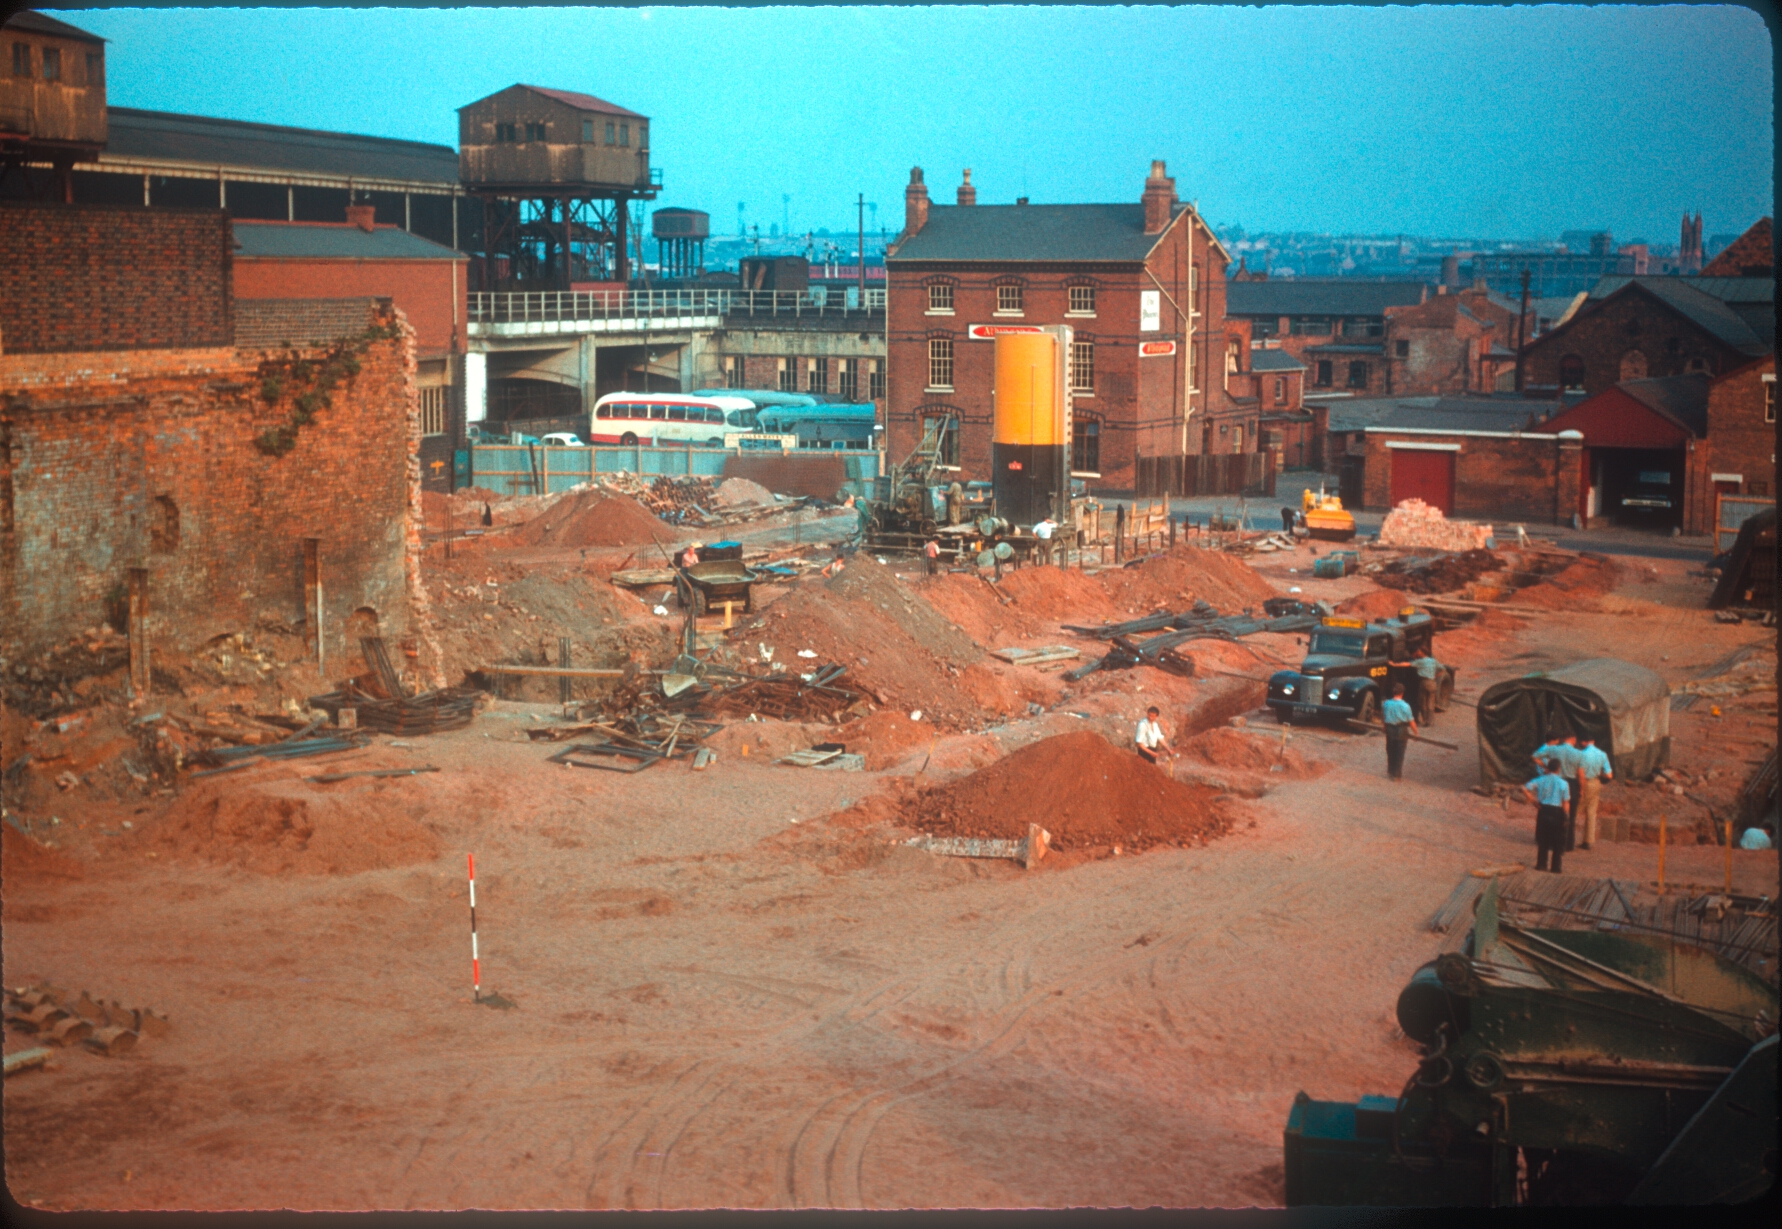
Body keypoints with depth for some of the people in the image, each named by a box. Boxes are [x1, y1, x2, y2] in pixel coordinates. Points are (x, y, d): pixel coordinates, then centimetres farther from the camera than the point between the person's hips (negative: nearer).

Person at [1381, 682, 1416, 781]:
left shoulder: (1386, 704, -7)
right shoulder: (1405, 706, -17)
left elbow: (1382, 717, 7)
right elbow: (1411, 721, -11)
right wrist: (1415, 732, 3)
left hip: (1389, 729, 3)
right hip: (1401, 731, -3)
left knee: (1390, 752, 18)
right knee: (1399, 753, 6)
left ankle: (1391, 772, 29)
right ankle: (1397, 775, 10)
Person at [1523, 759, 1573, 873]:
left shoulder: (1541, 780, -1)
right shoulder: (1563, 783, -7)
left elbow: (1525, 789, -7)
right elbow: (1565, 803, -7)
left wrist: (1534, 801, 0)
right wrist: (1566, 818, 4)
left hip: (1543, 811, 2)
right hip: (1557, 813, -2)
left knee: (1542, 839, 14)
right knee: (1557, 842, 8)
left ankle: (1541, 864, 16)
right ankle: (1555, 867, 10)